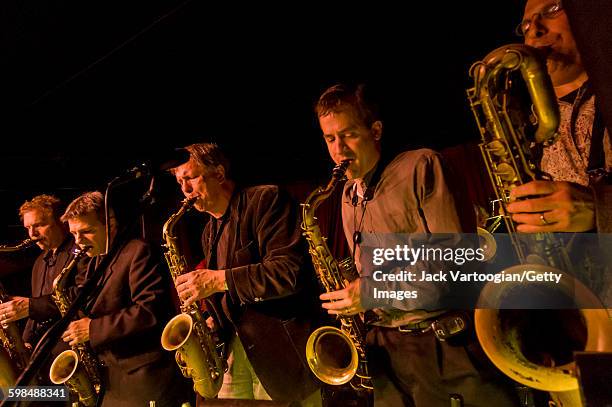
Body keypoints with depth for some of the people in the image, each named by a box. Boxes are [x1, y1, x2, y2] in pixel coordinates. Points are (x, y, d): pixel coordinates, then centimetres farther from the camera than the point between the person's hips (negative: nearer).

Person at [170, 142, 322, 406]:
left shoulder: (265, 199, -9)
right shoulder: (210, 233, 15)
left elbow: (291, 271, -21)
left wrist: (220, 280, -22)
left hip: (281, 347, -7)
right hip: (233, 349, 7)